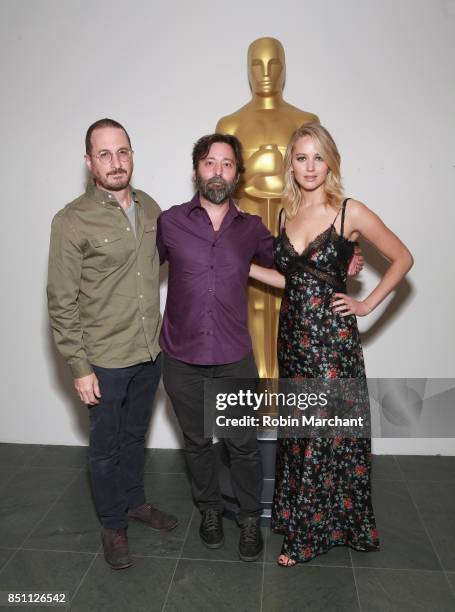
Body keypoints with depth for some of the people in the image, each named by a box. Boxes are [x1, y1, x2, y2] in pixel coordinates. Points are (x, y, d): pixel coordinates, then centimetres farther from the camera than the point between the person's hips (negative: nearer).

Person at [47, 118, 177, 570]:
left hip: (149, 352, 5)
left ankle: (134, 500, 45)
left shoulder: (149, 207, 1)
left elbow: (164, 256, 19)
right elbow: (62, 302, -13)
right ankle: (113, 525, 35)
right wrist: (79, 367, -13)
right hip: (104, 359, -5)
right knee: (106, 446, 14)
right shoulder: (72, 220, -14)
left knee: (135, 434, 23)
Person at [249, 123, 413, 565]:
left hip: (332, 336, -5)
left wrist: (367, 304, -5)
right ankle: (299, 523, 35)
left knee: (331, 432, 4)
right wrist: (241, 265, 6)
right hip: (293, 334, 5)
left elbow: (402, 258, 0)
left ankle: (310, 533, 25)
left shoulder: (350, 212, -8)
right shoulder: (287, 213, 8)